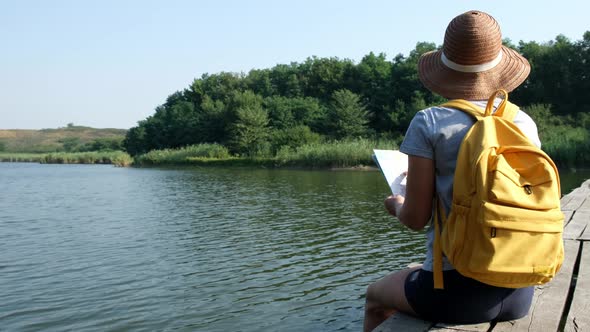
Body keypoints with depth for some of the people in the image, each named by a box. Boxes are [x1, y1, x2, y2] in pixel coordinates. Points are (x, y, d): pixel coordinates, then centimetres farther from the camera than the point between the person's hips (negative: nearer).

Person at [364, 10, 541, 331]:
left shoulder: (429, 123, -11)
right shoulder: (525, 123, 0)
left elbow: (415, 218, -9)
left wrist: (397, 206, 14)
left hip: (455, 293, -4)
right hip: (519, 292, 5)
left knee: (375, 295, 28)